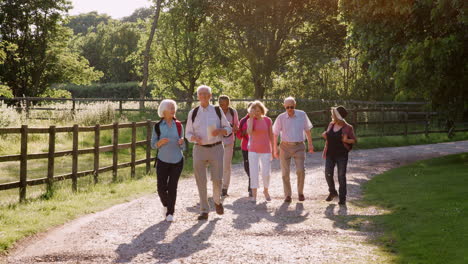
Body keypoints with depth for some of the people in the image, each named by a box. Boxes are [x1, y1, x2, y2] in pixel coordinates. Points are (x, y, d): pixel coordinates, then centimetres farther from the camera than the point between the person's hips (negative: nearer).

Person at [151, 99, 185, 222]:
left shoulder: (178, 126, 2)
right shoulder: (158, 126, -2)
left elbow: (182, 147, 8)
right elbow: (153, 144, 3)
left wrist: (181, 142, -15)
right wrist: (160, 142, -17)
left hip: (177, 161, 0)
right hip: (163, 161, 0)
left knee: (172, 187, -2)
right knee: (161, 188, -1)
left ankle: (170, 213, 9)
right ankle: (166, 205, 29)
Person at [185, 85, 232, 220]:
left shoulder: (217, 111, 5)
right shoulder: (193, 113, 6)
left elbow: (228, 128, 8)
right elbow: (188, 133, 9)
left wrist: (220, 131, -14)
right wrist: (194, 138, -14)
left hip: (216, 148, -1)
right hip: (199, 149, 1)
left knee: (217, 179, -4)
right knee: (201, 181, 1)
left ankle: (217, 201, 26)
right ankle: (204, 210, 10)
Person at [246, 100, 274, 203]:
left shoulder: (267, 120, -1)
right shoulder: (250, 120, -4)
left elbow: (271, 135, 5)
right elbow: (249, 132, -23)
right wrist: (251, 117, -21)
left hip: (265, 150, 1)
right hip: (253, 150, -1)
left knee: (266, 173, 0)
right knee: (254, 173, -7)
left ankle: (266, 190, 26)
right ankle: (254, 195, 0)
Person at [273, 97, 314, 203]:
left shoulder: (302, 115, -2)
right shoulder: (281, 118, -5)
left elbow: (307, 130, 10)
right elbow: (275, 134, 3)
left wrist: (310, 144, 12)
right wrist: (275, 149, 3)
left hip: (299, 147, 0)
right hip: (285, 146, 0)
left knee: (300, 170, -14)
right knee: (285, 172, 0)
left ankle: (300, 192, 4)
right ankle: (288, 195, 12)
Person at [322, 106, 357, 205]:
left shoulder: (348, 128, -7)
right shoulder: (331, 125, 8)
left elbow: (354, 140, -3)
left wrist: (346, 140, -22)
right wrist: (325, 136, -2)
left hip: (342, 155, -4)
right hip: (330, 154, 4)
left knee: (341, 176, -2)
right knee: (328, 174, 0)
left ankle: (342, 198, 7)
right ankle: (332, 192, 25)